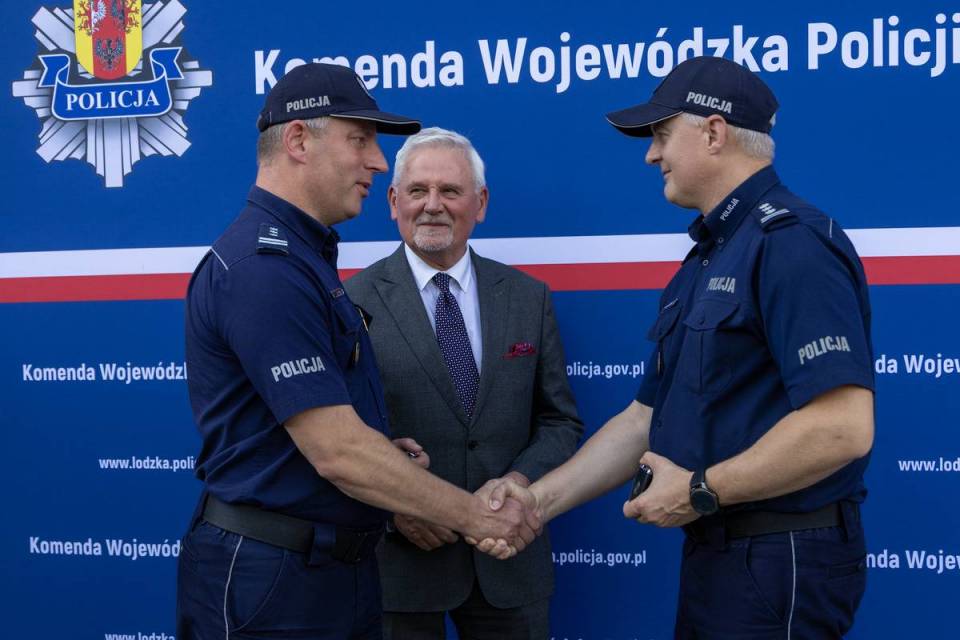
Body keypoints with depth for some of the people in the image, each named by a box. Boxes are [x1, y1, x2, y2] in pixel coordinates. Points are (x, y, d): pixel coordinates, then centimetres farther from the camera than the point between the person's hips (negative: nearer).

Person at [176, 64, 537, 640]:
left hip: (343, 570, 9)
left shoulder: (304, 255, 13)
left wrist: (387, 451, 0)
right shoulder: (264, 268, -20)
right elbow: (338, 453, -23)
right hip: (270, 582, -9)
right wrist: (478, 517, -15)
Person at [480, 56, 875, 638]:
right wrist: (539, 499, 5)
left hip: (781, 563, -9)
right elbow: (644, 419, 14)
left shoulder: (792, 242, -16)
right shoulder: (707, 260, 14)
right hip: (715, 552, 9)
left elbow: (843, 427, -26)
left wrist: (701, 490, -17)